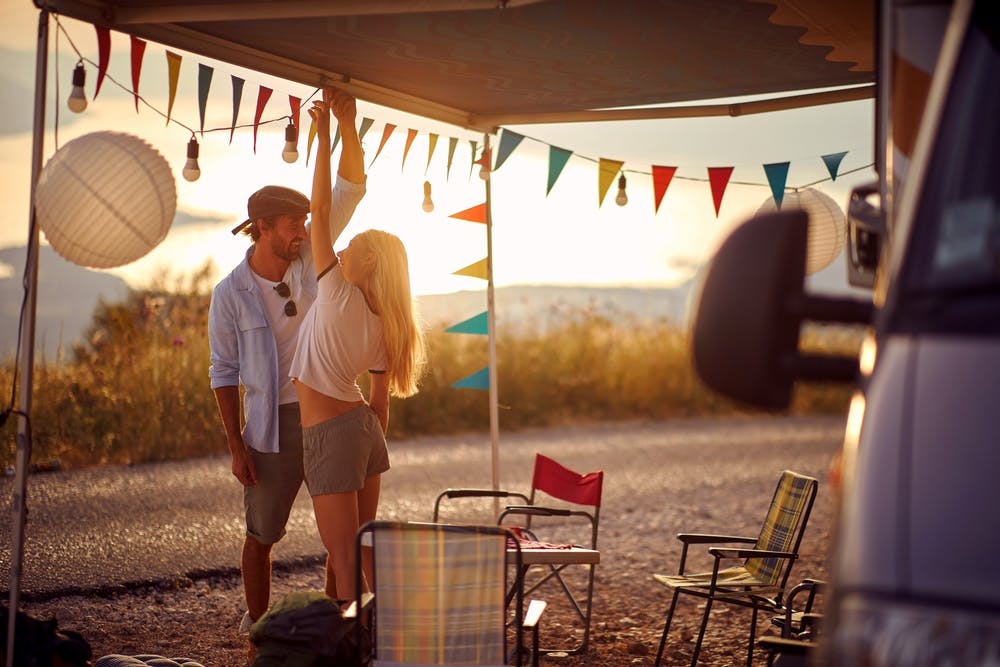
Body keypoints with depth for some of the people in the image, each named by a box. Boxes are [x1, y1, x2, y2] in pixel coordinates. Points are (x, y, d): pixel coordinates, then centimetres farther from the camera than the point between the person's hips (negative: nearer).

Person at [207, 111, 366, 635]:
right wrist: (236, 446, -8)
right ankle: (256, 624, 21)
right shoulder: (230, 293, -6)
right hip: (272, 424, -3)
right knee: (262, 532, 6)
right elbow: (224, 372, -3)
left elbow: (349, 192, -3)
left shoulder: (309, 257, 1)